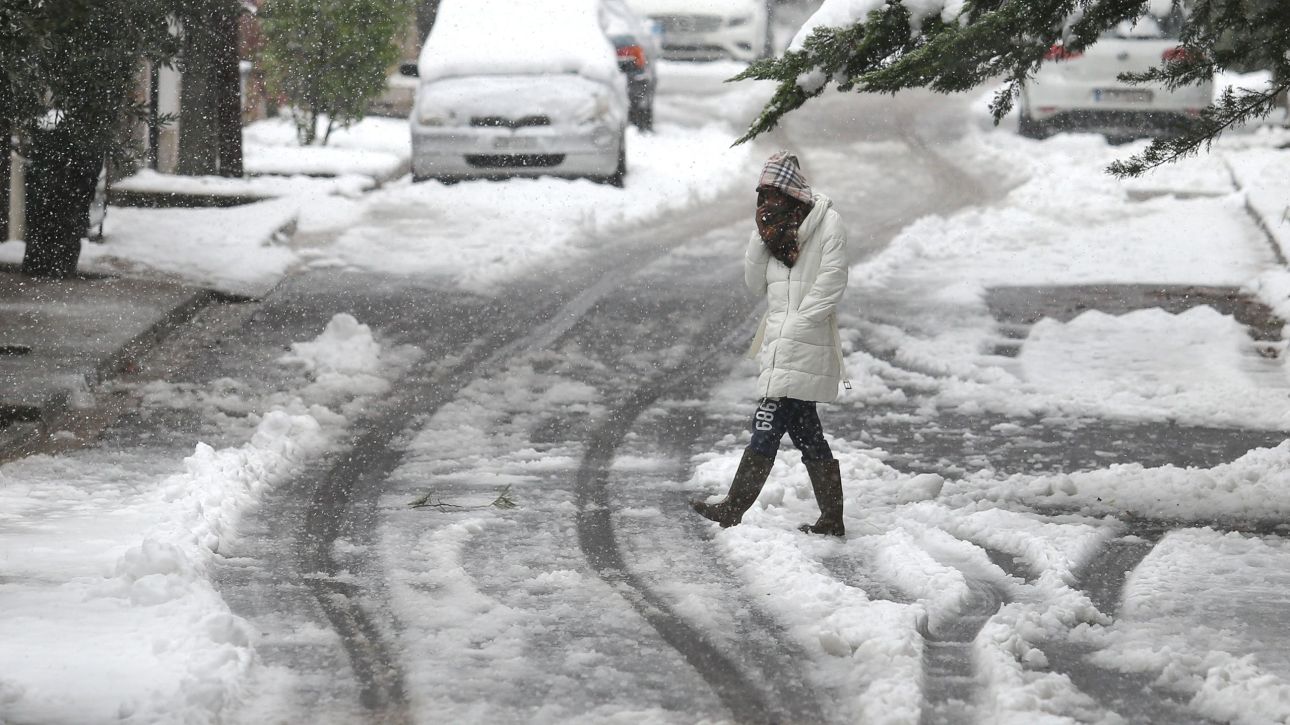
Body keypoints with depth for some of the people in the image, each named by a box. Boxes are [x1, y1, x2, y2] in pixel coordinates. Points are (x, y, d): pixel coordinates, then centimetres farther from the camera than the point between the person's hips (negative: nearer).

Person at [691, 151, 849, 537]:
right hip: (783, 345, 8)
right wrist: (762, 237, -2)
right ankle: (832, 519, 15)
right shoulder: (778, 228, 16)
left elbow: (830, 283, -12)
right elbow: (756, 283, 12)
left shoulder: (827, 224, -7)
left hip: (802, 346, -8)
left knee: (768, 425, -10)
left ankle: (733, 508, -10)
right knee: (806, 433, 10)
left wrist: (795, 325, -14)